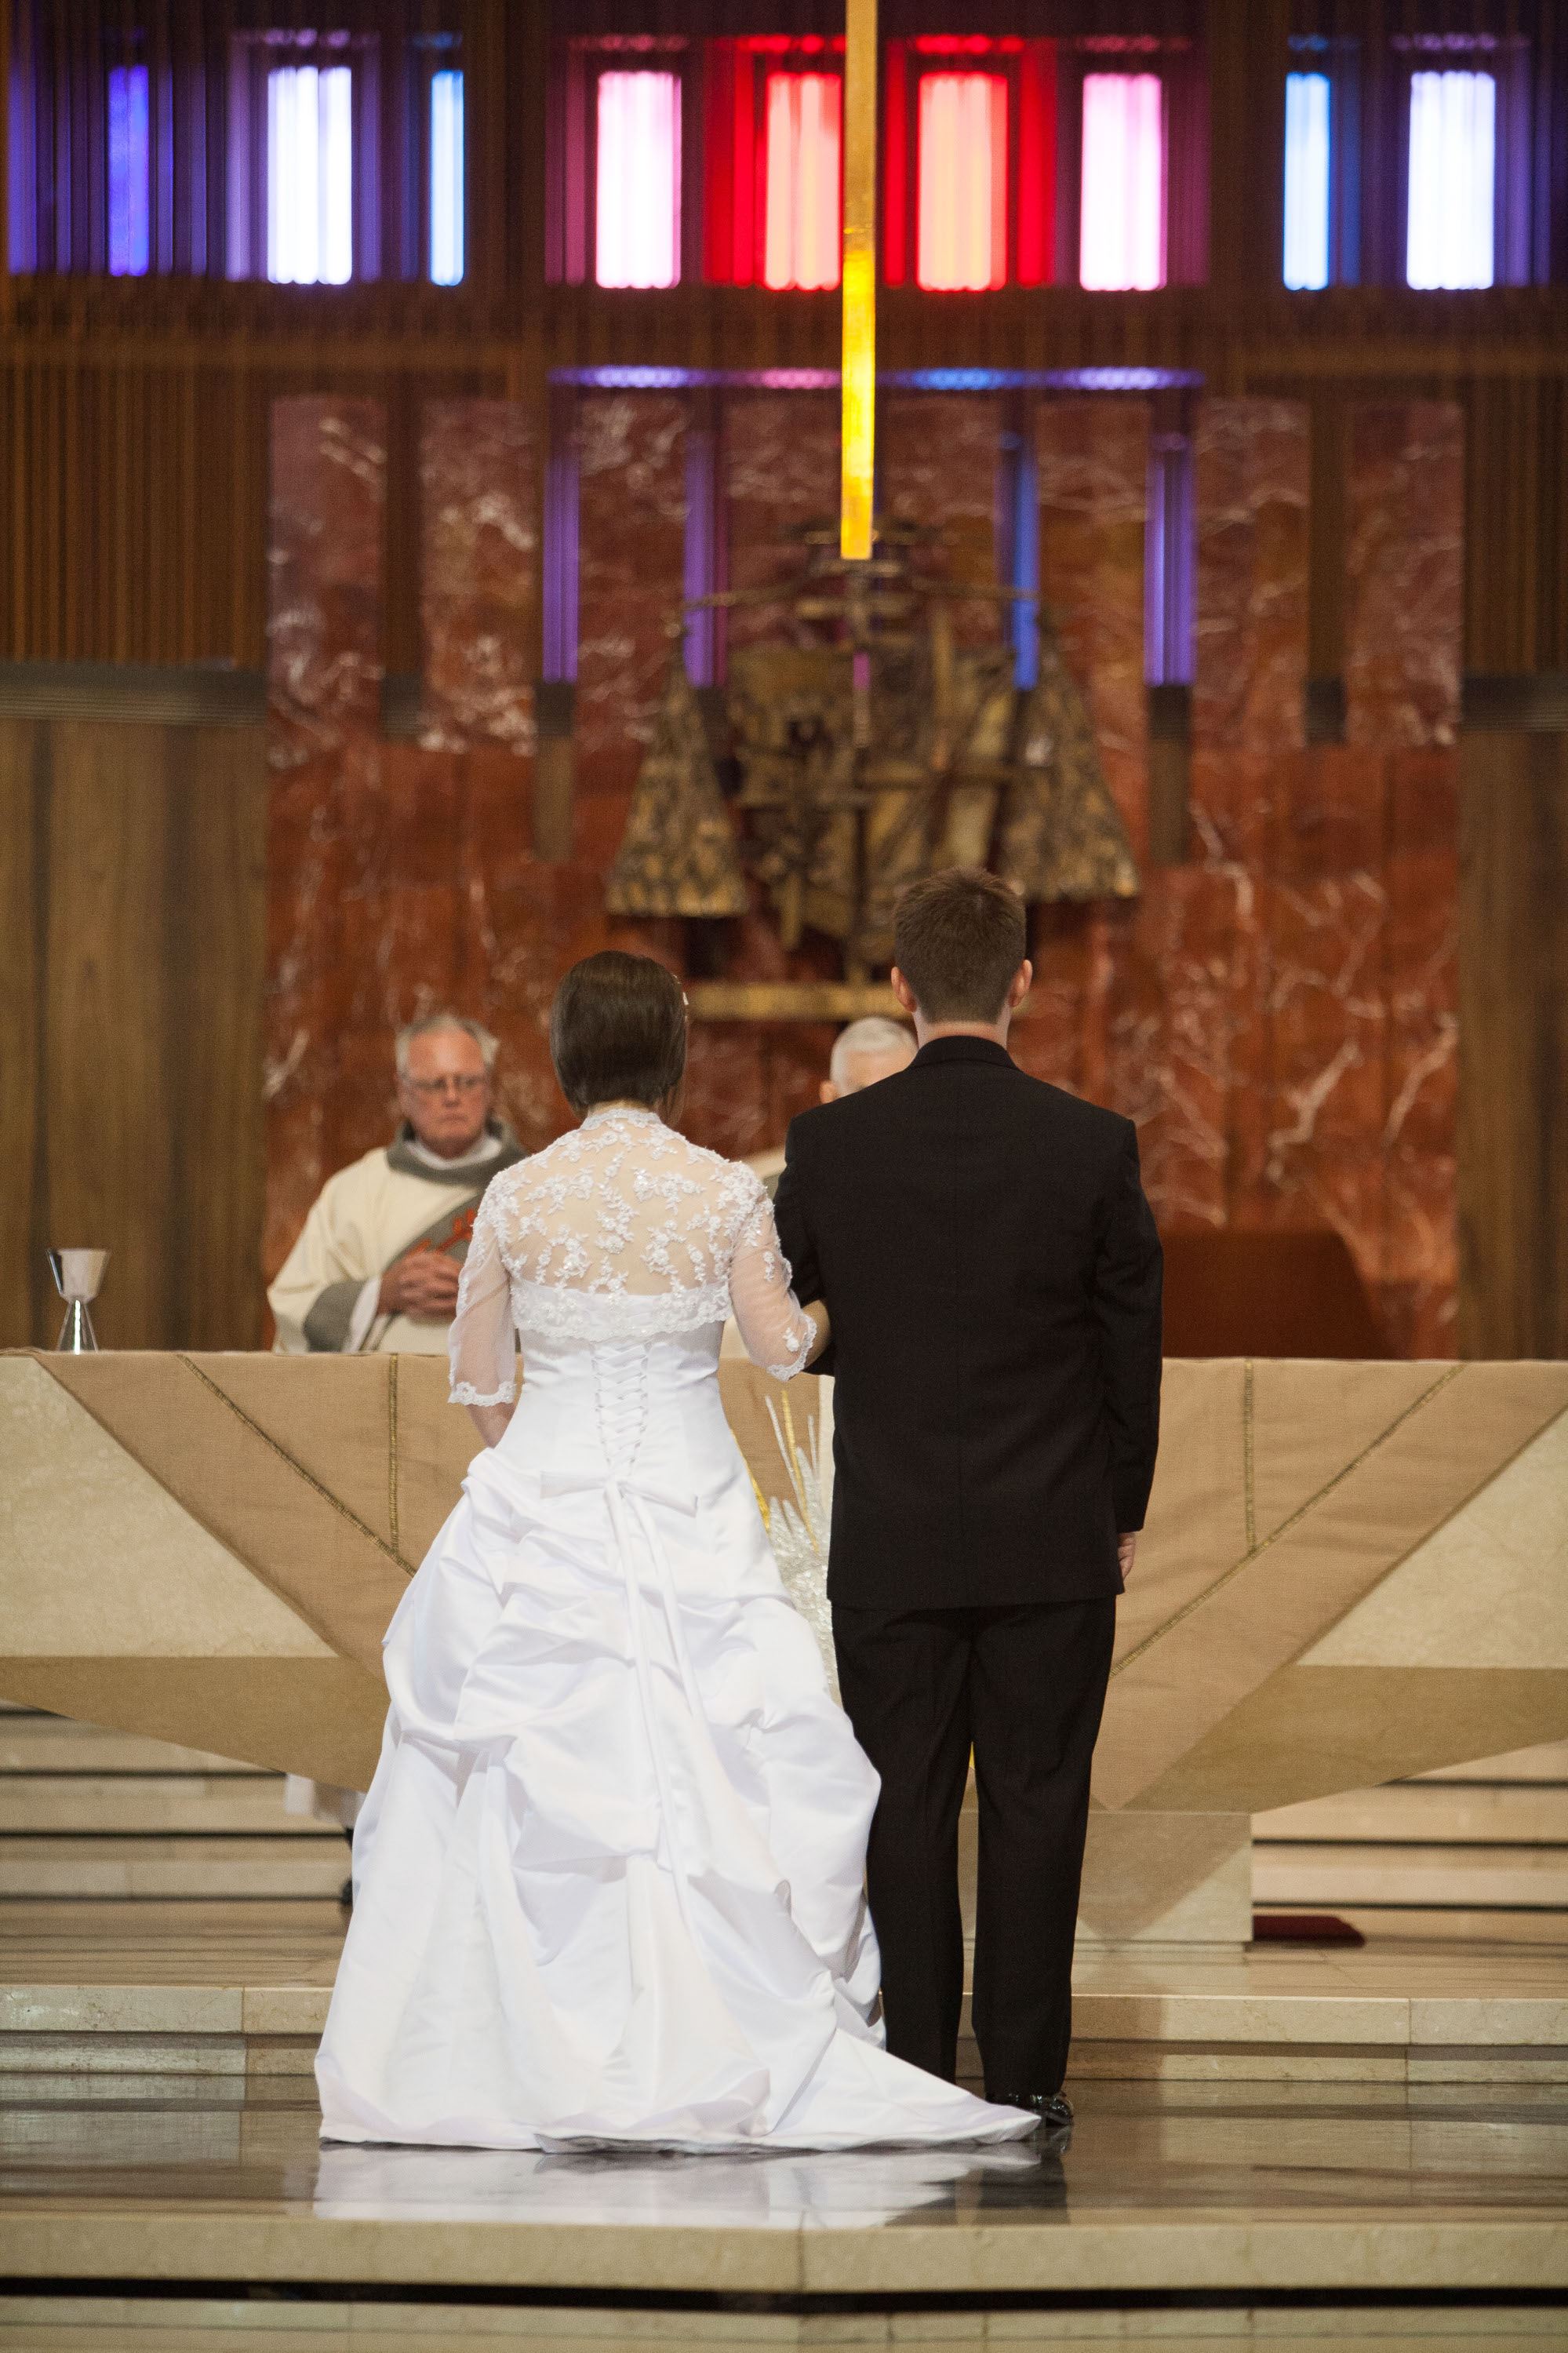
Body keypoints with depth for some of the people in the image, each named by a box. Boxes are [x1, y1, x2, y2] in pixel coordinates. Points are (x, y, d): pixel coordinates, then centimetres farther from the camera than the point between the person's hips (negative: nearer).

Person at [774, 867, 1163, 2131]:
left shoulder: (830, 1145, -5)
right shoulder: (1094, 1146, -8)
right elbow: (1133, 1348, -1)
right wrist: (1120, 1512, 12)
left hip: (890, 1540, 1)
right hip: (1055, 1540, -1)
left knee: (906, 1803, 6)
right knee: (1036, 1801, 5)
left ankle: (918, 2068, 6)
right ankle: (1025, 2074, 6)